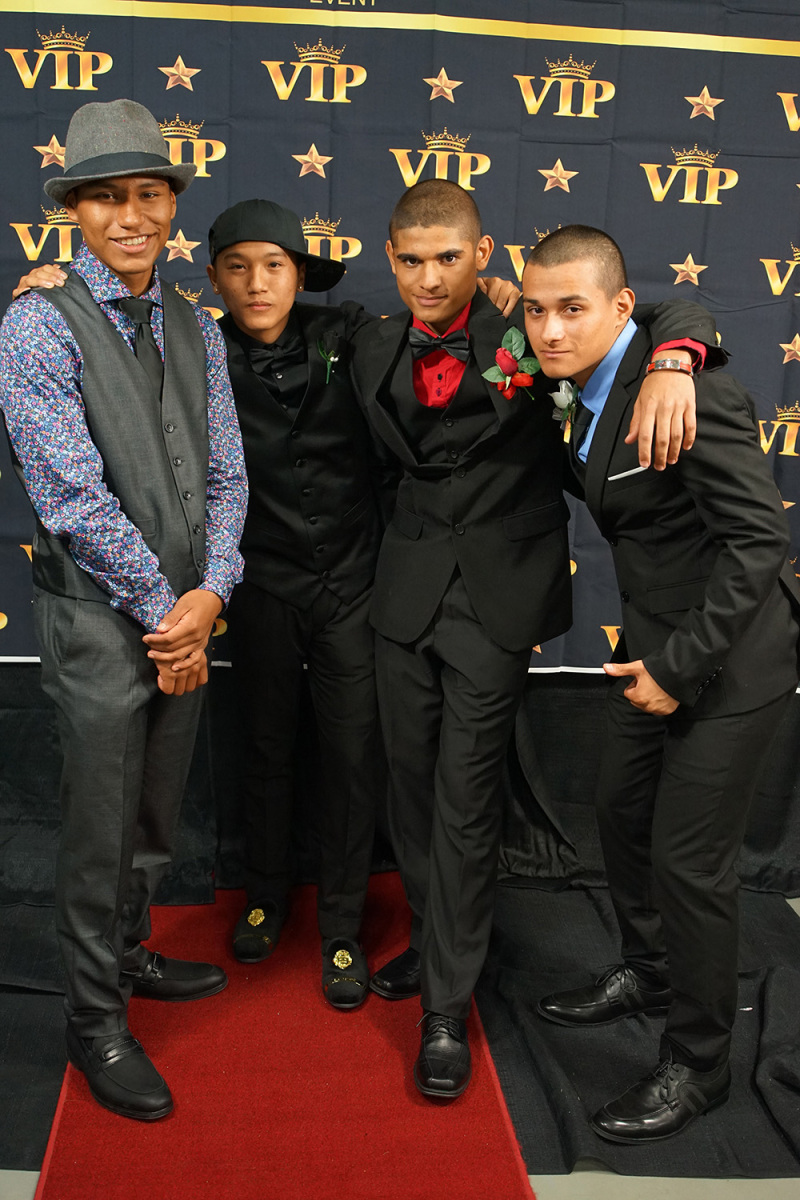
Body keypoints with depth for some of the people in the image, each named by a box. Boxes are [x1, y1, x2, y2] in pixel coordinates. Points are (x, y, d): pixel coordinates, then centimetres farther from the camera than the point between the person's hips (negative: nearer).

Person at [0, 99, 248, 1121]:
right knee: (100, 831, 5)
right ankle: (95, 1019, 24)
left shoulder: (197, 329, 8)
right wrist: (164, 611, -14)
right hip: (98, 619, -6)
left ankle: (128, 956, 41)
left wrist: (209, 594, -9)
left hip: (184, 614, 6)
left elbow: (224, 475, 6)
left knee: (156, 817, 19)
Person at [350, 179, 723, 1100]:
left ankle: (447, 1009, 12)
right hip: (407, 591, 4)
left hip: (498, 599, -4)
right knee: (410, 784, 13)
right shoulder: (375, 352, 6)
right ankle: (433, 939, 36)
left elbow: (680, 313, -9)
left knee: (465, 803, -2)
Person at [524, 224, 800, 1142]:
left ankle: (696, 1065, 20)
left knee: (689, 857, -1)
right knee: (622, 811, 19)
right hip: (656, 642, 9)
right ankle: (647, 973, 45)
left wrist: (683, 664, -21)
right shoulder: (593, 390, 4)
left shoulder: (688, 393, -24)